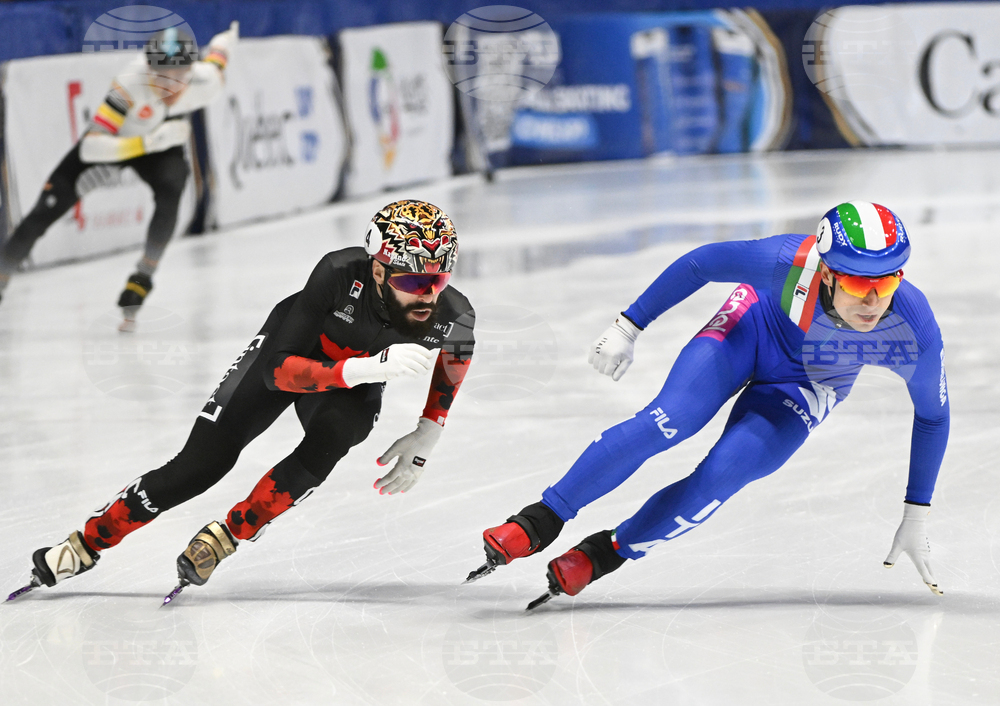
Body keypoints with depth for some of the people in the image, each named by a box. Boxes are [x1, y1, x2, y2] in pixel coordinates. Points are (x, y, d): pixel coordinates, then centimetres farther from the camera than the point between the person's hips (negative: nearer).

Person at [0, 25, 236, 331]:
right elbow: (91, 148, -43)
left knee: (170, 190, -32)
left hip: (161, 147, 2)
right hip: (113, 141, -2)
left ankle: (143, 277, -18)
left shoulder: (206, 83, -31)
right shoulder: (132, 83, -41)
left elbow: (220, 46, -5)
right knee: (45, 211, -9)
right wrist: (150, 142, -50)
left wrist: (223, 45, 19)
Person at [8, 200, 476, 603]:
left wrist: (425, 439, -4)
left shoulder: (454, 318, -30)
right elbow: (280, 369, -37)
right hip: (290, 352, -2)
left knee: (327, 442, -33)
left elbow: (451, 367, -3)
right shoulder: (340, 273, -39)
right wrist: (368, 368, -50)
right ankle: (88, 543, 8)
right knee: (199, 465, -10)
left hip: (354, 389, 2)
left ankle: (226, 536, -15)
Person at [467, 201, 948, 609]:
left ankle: (605, 554, 0)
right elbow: (702, 263, -20)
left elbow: (933, 416, -11)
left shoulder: (915, 333, -32)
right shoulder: (791, 263, -38)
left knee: (720, 476, -20)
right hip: (754, 329, -1)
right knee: (667, 422, -24)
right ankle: (541, 522, -13)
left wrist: (916, 516, -6)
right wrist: (629, 326, -14)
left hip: (805, 386, 1)